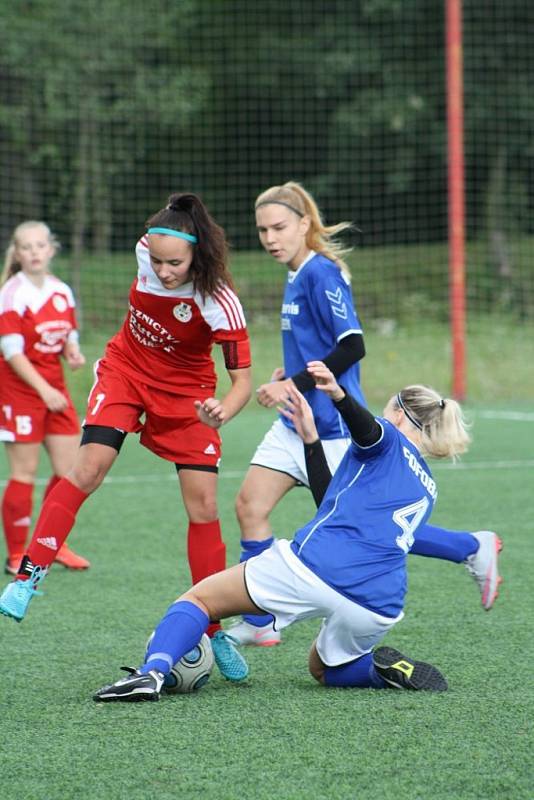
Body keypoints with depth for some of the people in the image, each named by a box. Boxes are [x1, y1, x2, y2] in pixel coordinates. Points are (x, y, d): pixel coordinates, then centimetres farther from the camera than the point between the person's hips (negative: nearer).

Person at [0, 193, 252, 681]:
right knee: (88, 467, -20)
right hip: (126, 369, 2)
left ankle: (213, 630, 4)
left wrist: (222, 412, -47)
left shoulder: (220, 304, -30)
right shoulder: (146, 253, -20)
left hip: (186, 393, -2)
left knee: (203, 506, -7)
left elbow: (243, 380, -29)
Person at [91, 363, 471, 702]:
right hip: (378, 608, 7)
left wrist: (337, 393, -37)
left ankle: (152, 672, -21)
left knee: (200, 597, 5)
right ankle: (386, 669, 3)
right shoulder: (427, 488, 31)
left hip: (314, 565, -7)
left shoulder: (389, 442, 12)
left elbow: (367, 427, -17)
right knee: (323, 668, 35)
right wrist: (311, 439, 42)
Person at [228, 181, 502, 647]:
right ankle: (258, 624, 7)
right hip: (298, 422, 9)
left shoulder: (321, 273, -17)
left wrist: (295, 384, -21)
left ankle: (474, 548, 16)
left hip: (333, 427, -9)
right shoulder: (297, 276, 11)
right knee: (250, 507, 0)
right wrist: (290, 372, 8)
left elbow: (352, 346, -22)